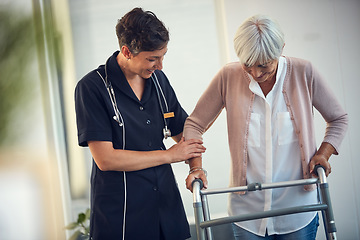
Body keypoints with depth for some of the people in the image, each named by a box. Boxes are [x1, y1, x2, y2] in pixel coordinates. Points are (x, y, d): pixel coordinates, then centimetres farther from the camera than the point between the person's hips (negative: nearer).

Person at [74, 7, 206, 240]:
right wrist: (170, 155, -11)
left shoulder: (158, 79, 8)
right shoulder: (92, 87, -12)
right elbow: (105, 158, -17)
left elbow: (185, 131, 17)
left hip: (167, 205, 5)